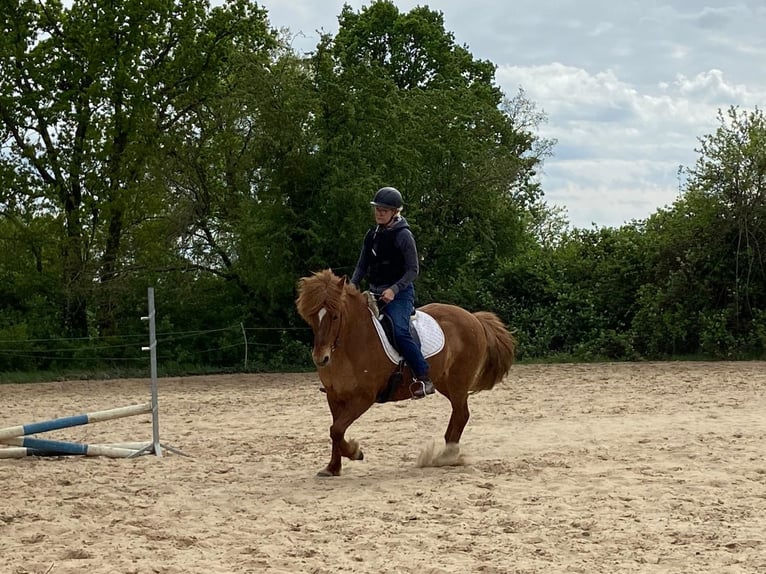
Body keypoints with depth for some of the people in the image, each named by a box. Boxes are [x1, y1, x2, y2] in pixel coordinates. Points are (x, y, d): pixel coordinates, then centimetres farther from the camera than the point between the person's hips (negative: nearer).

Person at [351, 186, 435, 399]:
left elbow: (413, 270, -11)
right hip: (375, 293, 8)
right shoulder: (372, 235, 10)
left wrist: (394, 289, -23)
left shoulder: (403, 235, -9)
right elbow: (362, 266, 15)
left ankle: (424, 379, -25)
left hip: (399, 293, -8)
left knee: (400, 331, -28)